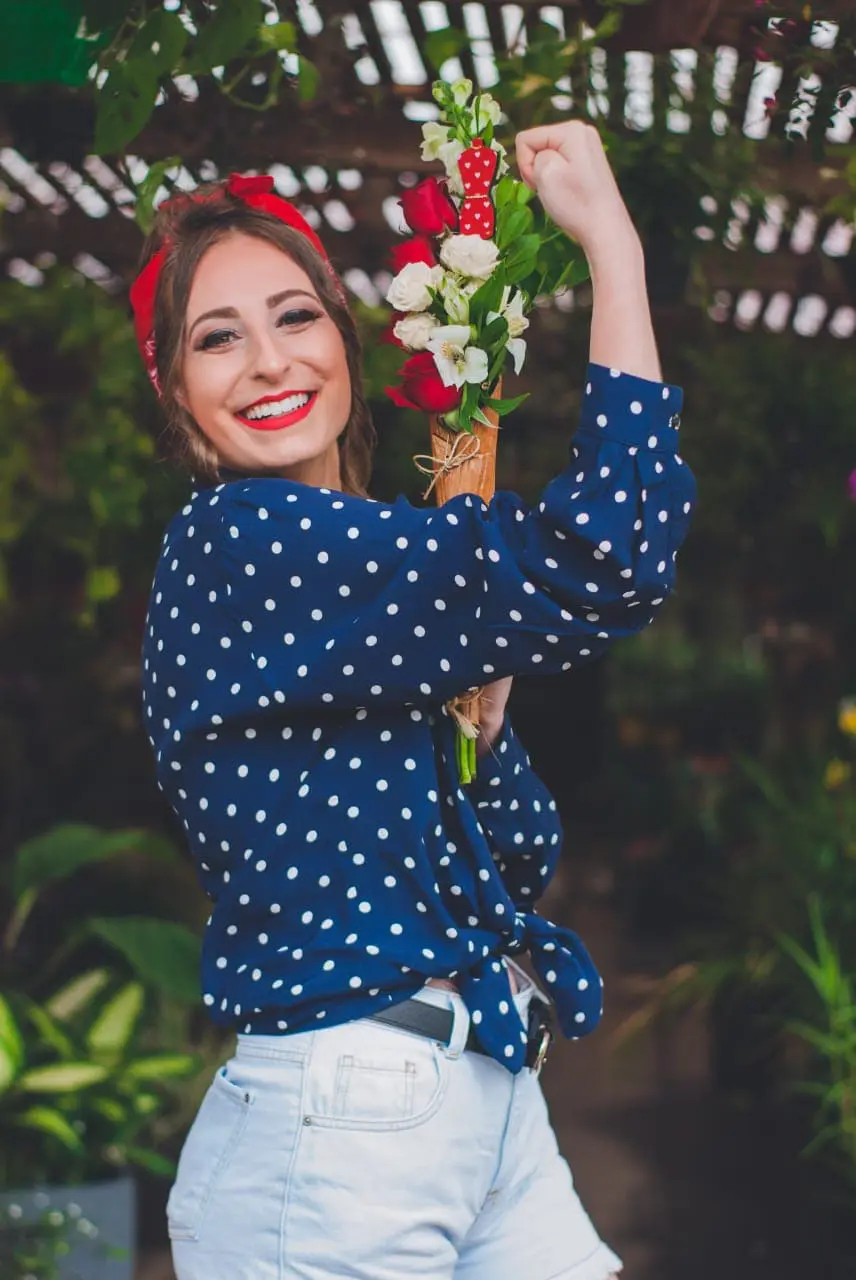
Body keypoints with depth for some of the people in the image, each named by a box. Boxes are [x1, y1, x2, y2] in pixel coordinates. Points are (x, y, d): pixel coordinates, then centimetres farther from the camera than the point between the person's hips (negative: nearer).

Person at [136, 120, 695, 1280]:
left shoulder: (358, 571, 11)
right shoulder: (237, 542, -15)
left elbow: (520, 853, 10)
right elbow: (605, 565, -25)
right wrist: (613, 245, -18)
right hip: (336, 1136, -8)